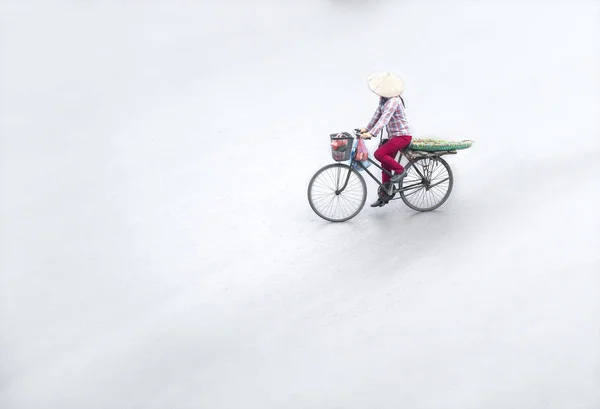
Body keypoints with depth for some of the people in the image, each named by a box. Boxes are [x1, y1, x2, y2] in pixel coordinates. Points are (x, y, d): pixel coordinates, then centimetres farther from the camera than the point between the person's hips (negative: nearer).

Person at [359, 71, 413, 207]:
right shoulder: (383, 98, 5)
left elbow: (384, 118, -34)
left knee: (379, 154, -24)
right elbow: (378, 114, 14)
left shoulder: (393, 101, -23)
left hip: (402, 135, -9)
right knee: (385, 165, 8)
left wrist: (371, 133, -42)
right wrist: (367, 128, 11)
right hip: (393, 135, 9)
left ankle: (400, 170, -3)